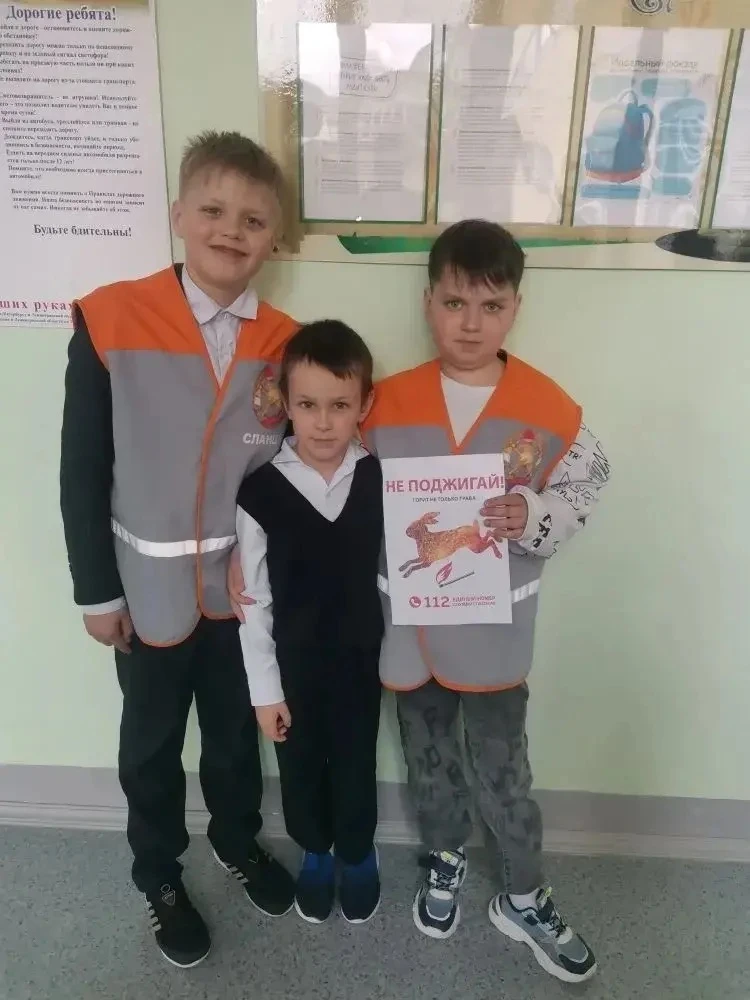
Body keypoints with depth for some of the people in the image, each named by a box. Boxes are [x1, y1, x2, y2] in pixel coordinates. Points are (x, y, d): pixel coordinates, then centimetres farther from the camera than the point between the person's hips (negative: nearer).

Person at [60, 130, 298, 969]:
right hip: (151, 589, -2)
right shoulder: (109, 323, -14)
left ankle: (238, 842, 51)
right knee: (152, 744, 19)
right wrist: (96, 591, -6)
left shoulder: (284, 344, -4)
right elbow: (82, 472, -9)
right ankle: (158, 876, 45)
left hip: (244, 584, 3)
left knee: (238, 732, 23)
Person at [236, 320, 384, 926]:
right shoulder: (261, 492, -15)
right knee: (301, 768, 19)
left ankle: (358, 855, 47)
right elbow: (254, 600, -9)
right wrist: (265, 689, -5)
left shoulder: (380, 481, -12)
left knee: (355, 764, 18)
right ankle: (315, 852, 48)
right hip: (293, 662, 0)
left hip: (360, 657, 1)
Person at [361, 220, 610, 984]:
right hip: (409, 620, 2)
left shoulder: (551, 410, -11)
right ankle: (445, 861, 49)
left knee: (501, 767, 14)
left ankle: (524, 899, 39)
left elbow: (579, 499, -6)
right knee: (428, 757, 22)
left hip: (495, 625, -1)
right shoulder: (388, 404, -7)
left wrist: (531, 516, -23)